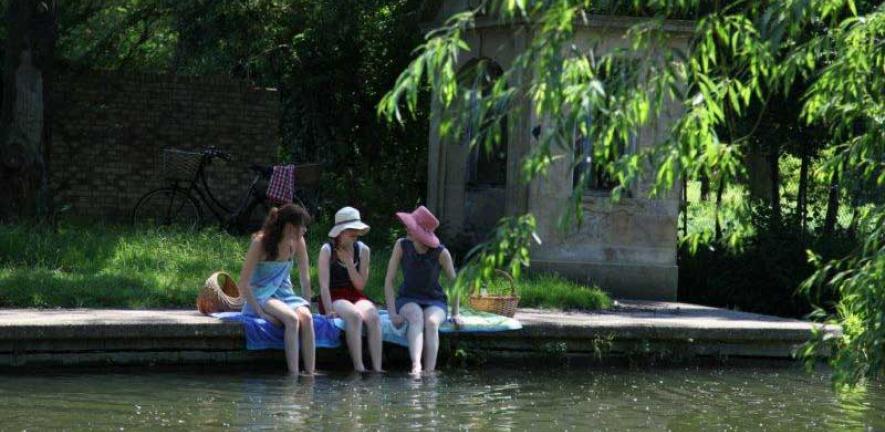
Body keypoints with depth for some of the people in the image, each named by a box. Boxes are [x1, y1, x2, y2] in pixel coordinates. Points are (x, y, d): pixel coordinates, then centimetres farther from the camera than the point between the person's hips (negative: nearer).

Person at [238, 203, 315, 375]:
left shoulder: (298, 243, -2)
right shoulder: (260, 242, -16)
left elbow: (305, 279, 8)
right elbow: (243, 283, -16)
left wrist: (306, 305, 0)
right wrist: (260, 312, -22)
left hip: (284, 294, 5)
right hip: (262, 296, -5)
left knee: (306, 317, -28)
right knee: (292, 319, -33)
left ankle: (310, 374, -31)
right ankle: (293, 375, -33)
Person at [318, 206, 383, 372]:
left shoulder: (363, 250, 7)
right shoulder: (327, 250, -2)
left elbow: (360, 285, 3)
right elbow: (324, 285, -10)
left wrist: (349, 263, -9)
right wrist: (329, 310, -23)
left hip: (356, 297, 3)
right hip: (334, 298, -3)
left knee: (373, 316, -30)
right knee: (354, 316, -36)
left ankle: (377, 369, -36)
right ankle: (359, 368, -39)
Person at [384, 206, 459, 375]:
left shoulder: (441, 253, -13)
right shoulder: (402, 245, -10)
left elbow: (454, 283, 0)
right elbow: (389, 280, -8)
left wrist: (456, 314, -2)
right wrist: (392, 313, -17)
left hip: (435, 302, 0)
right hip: (408, 301, 0)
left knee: (431, 322, -36)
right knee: (416, 317, -36)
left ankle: (429, 373, -46)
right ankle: (416, 367, -56)